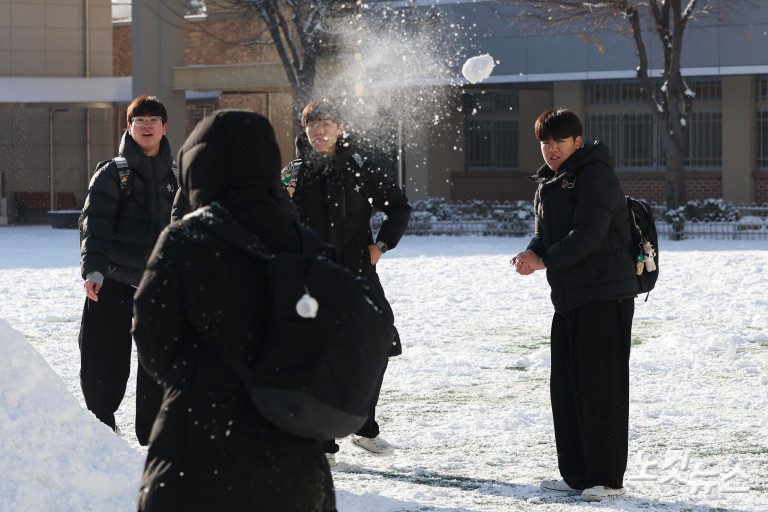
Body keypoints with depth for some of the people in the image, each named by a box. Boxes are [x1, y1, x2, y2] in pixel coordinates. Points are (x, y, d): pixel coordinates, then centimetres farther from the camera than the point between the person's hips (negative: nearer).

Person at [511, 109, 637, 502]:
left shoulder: (595, 176, -12)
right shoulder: (548, 185, 17)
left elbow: (588, 234, -21)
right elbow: (544, 234, 18)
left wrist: (543, 261, -19)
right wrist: (531, 252, -5)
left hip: (605, 296, -9)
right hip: (568, 299, 10)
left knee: (601, 387, -8)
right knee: (565, 388, 11)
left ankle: (607, 478, -4)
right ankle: (577, 474, 19)